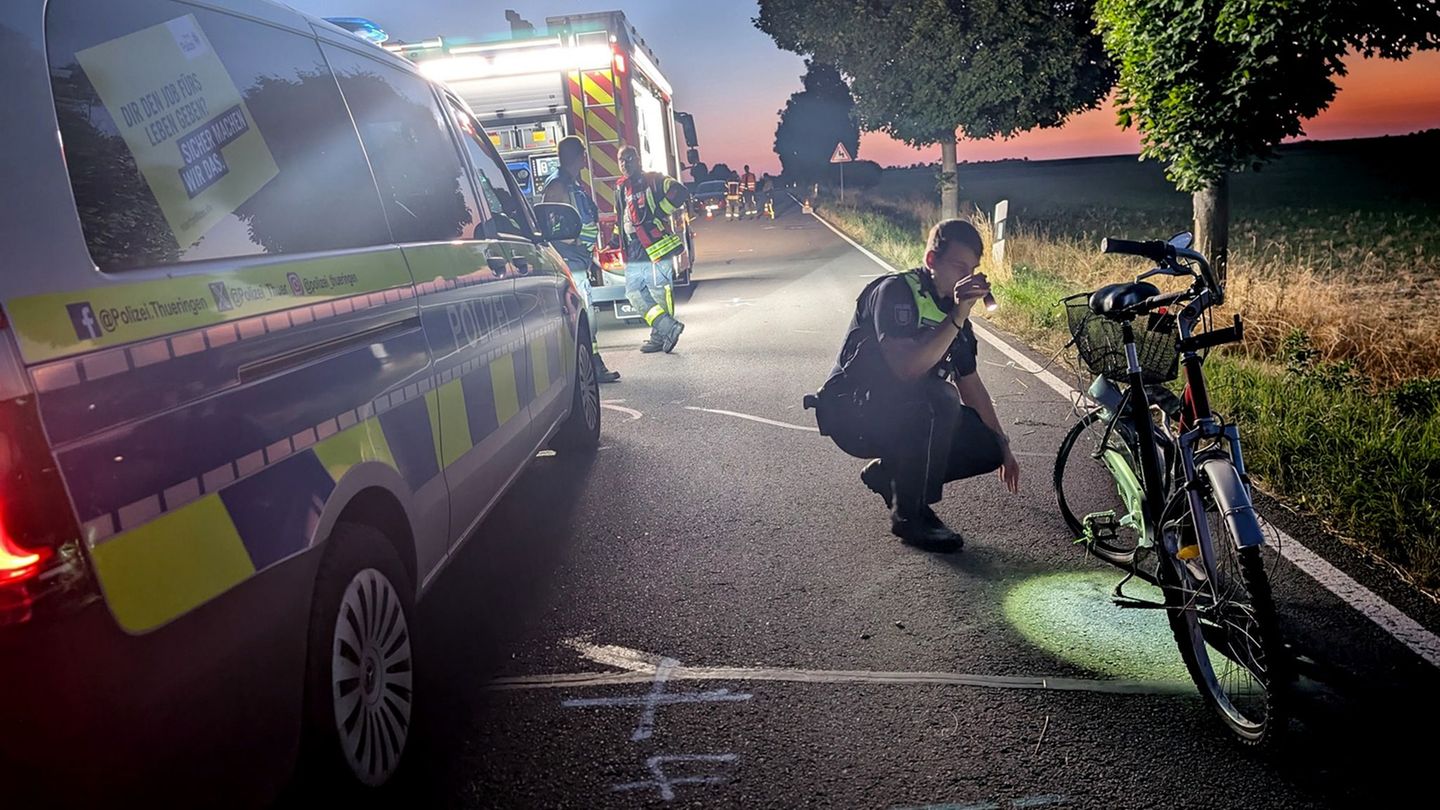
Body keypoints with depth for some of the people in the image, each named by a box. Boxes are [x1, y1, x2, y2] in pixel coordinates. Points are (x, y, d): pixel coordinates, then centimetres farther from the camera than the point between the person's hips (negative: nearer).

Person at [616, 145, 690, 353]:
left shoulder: (653, 180, -2)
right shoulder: (621, 189, 19)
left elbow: (680, 192, -16)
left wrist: (658, 213, -15)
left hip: (656, 250, -7)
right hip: (633, 255, 8)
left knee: (660, 294, -2)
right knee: (634, 295, 1)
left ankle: (660, 336, 10)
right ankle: (670, 328, 2)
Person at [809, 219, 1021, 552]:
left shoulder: (953, 310, 8)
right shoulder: (894, 291, -16)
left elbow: (971, 385, 17)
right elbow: (906, 368, -31)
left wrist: (1002, 446, 18)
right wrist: (957, 317, -33)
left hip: (900, 416, 8)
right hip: (853, 413, -8)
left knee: (988, 448, -7)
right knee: (939, 398, -34)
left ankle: (887, 472, 11)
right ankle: (911, 515, -17)